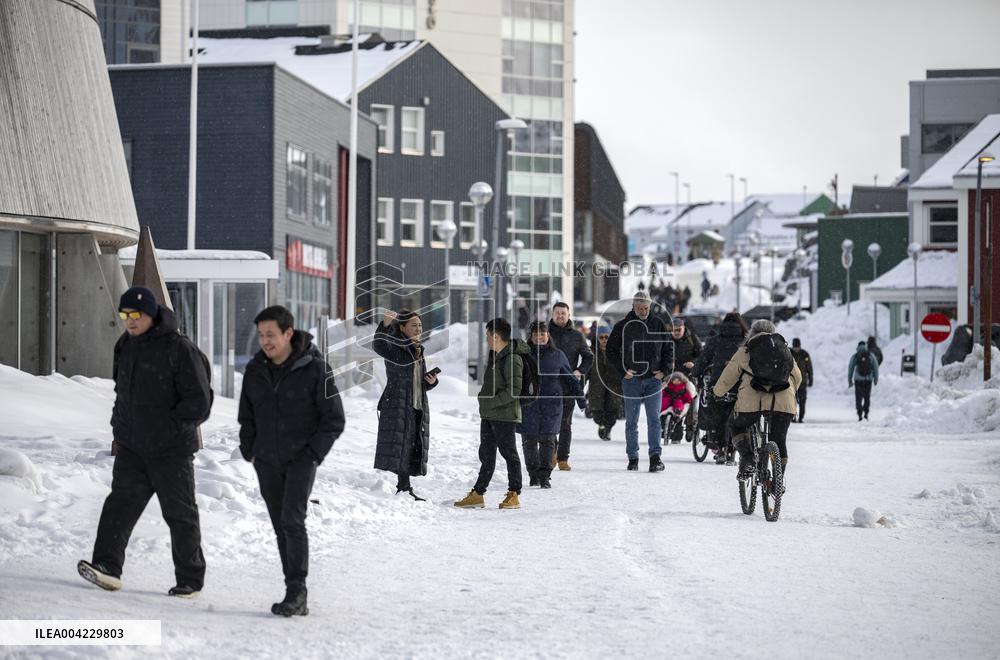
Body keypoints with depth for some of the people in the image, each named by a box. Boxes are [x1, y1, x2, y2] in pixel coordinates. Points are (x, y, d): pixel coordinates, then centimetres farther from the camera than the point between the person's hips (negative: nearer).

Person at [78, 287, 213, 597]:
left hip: (172, 449, -6)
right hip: (132, 446, 6)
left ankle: (190, 580, 12)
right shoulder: (125, 346, 9)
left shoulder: (179, 349, -14)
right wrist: (120, 426, 14)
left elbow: (199, 401, -14)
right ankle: (107, 566, -9)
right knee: (120, 502, -5)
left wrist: (167, 425, -15)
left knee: (180, 513, 2)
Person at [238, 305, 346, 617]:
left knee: (292, 521, -18)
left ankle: (296, 591, -14)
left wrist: (313, 454, -11)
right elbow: (246, 416, 18)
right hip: (267, 463, 5)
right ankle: (297, 599, 12)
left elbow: (334, 419, -5)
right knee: (281, 528, 6)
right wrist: (249, 452, 9)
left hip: (301, 459, -5)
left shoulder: (314, 368, -9)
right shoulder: (255, 370, 5)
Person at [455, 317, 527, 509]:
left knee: (509, 453, -2)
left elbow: (514, 391, -21)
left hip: (504, 415, -9)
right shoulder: (494, 356, 14)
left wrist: (491, 402, -20)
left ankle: (513, 495, 5)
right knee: (486, 455, 12)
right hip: (488, 414, 10)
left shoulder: (512, 359, -16)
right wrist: (484, 398, 11)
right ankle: (477, 495, 17)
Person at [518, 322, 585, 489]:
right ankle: (533, 474, 18)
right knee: (529, 441, 3)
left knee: (547, 440, -5)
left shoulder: (557, 356, 7)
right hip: (528, 405, 0)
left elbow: (570, 379, 13)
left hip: (551, 405, 0)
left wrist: (580, 397, 9)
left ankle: (544, 475, 1)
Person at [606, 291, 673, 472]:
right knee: (631, 421, 6)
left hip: (654, 379, 0)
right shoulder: (623, 326, -1)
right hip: (631, 380, 0)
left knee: (654, 419, -6)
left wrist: (664, 370, 1)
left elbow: (669, 348, 12)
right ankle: (632, 458, 13)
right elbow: (611, 351, 4)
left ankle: (655, 457, -7)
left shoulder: (658, 324, 4)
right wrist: (622, 371, -5)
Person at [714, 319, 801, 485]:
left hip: (752, 400, -2)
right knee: (779, 441, 18)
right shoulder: (785, 349, 23)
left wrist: (717, 392, 38)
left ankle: (747, 461, 2)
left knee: (738, 427, 22)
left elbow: (728, 377, 20)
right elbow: (797, 377, 32)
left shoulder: (745, 351, 15)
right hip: (784, 402, 2)